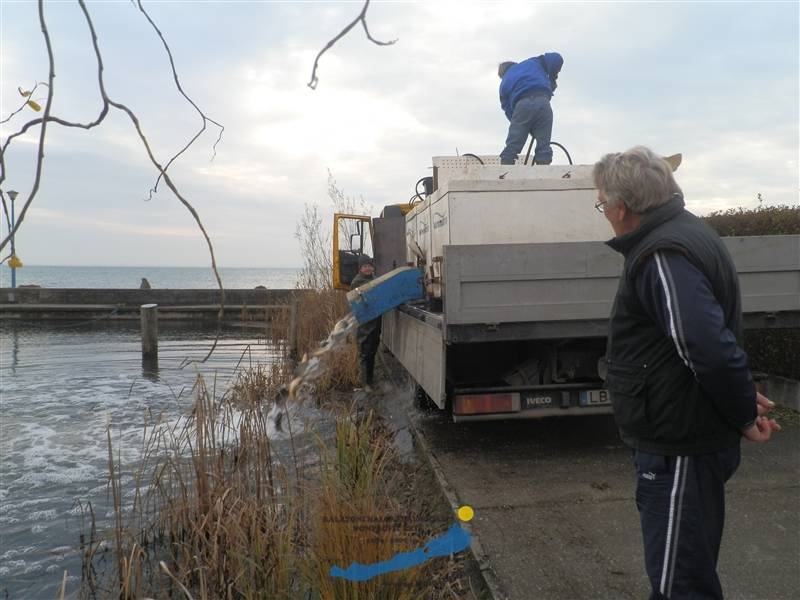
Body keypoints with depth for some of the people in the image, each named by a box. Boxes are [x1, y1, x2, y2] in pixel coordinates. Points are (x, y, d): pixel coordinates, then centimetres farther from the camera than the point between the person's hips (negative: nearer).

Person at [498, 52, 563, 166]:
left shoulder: (504, 83, 27)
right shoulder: (534, 62, 29)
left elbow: (508, 110, 19)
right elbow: (556, 59, 16)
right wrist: (552, 80, 27)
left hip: (522, 106, 0)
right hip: (543, 103, 1)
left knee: (511, 148, 4)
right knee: (544, 146, 6)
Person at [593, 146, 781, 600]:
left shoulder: (664, 256, -24)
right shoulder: (684, 232, 10)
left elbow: (709, 350, -32)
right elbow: (715, 337, 19)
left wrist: (743, 414, -17)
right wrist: (741, 394, 10)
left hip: (681, 450, -10)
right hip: (682, 438, 10)